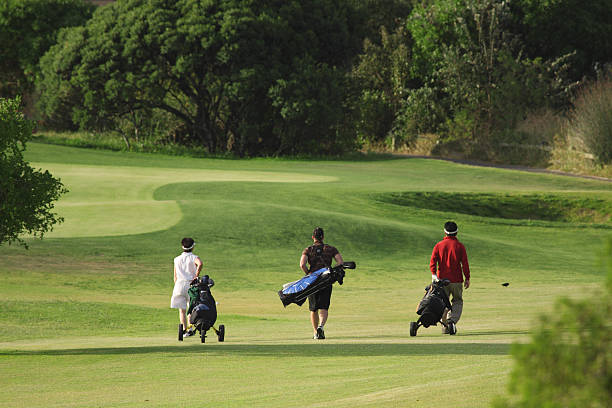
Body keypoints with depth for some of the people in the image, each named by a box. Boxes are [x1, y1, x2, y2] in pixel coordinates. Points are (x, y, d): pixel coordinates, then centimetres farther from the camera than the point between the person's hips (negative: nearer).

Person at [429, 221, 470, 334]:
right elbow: (465, 264, -5)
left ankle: (445, 325, 7)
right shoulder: (460, 246, -2)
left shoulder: (438, 246, 4)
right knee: (457, 301, 9)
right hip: (456, 280, -2)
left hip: (442, 278, 2)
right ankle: (452, 320, -13)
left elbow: (433, 261, -8)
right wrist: (467, 278, 1)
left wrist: (434, 275, -15)